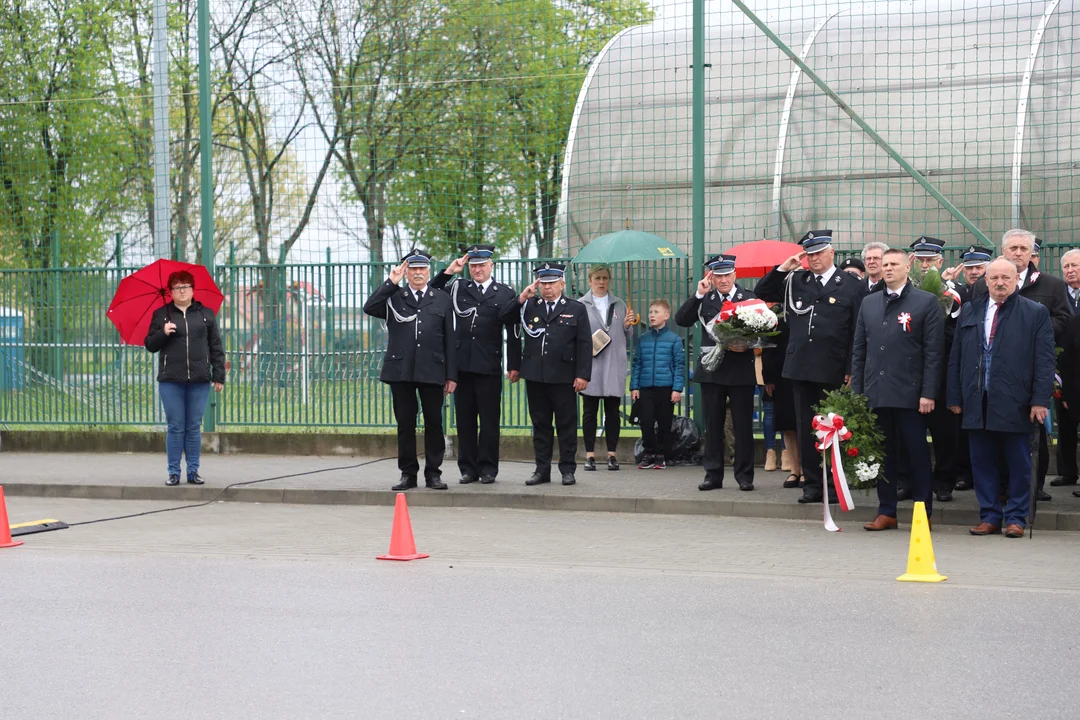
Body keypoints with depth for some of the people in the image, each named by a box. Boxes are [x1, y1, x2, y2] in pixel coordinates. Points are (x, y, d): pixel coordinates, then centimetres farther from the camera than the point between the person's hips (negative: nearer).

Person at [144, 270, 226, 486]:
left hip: (199, 380, 0)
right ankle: (174, 472, 7)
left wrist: (219, 375, 3)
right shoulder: (161, 315, 8)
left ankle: (194, 471, 11)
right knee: (175, 427, 1)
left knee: (194, 427, 4)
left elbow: (216, 347, 8)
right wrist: (163, 333, -12)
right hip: (171, 380, 0)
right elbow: (150, 345, 8)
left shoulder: (206, 314, 9)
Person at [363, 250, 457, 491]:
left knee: (433, 423, 2)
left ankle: (433, 473, 10)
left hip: (432, 371, 0)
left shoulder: (442, 299, 10)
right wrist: (391, 282, -8)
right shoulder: (393, 298, 10)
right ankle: (408, 473, 12)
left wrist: (451, 376, 2)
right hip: (401, 371, 0)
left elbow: (449, 340, 7)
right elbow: (369, 308, -9)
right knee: (405, 424, 4)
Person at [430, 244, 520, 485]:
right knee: (465, 420, 6)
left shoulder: (505, 293, 4)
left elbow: (512, 332, 3)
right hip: (462, 364, 3)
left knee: (489, 420, 2)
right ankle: (468, 468, 12)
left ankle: (488, 468, 10)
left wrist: (514, 365, -1)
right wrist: (449, 271, -1)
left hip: (489, 367, -2)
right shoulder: (458, 288, 11)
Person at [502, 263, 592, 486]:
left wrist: (583, 375, -8)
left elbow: (585, 344, 0)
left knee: (567, 425, 2)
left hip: (564, 377, -3)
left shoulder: (576, 309, 5)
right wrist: (522, 298, -9)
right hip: (535, 376, 3)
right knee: (540, 424, 8)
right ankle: (542, 469, 13)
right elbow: (505, 318, 1)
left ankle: (568, 469, 9)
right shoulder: (529, 306, 12)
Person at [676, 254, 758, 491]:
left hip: (741, 369, -2)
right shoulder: (705, 299, 6)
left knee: (743, 424, 2)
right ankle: (713, 474, 13)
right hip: (711, 369, 2)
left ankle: (744, 475, 8)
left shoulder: (749, 298, 0)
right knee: (712, 424, 7)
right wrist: (698, 294, -11)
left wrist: (747, 345, -20)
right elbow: (681, 320, -5)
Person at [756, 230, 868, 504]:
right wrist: (783, 268, 2)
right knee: (806, 428, 6)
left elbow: (858, 331, -3)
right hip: (801, 367, 4)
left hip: (833, 370, -4)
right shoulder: (795, 282, 12)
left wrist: (852, 369, -9)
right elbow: (761, 293, 15)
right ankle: (812, 483, 12)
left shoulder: (852, 285, 0)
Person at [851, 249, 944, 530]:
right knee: (882, 453, 8)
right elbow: (859, 350, 15)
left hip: (910, 393, -4)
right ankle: (886, 512, 15)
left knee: (916, 454, 1)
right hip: (876, 392, 4)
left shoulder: (926, 303, 0)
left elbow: (933, 352, -5)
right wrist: (856, 390, 8)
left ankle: (924, 513, 9)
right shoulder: (868, 303, 14)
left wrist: (928, 393, -11)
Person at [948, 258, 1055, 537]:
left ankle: (1016, 518, 11)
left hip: (1015, 404, -3)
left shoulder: (1036, 313, 2)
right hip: (977, 403, 3)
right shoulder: (969, 312, 12)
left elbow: (1044, 361, -3)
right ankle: (990, 517, 15)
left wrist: (1040, 400, -10)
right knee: (982, 462, 6)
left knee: (1018, 463, 3)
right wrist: (955, 397, 8)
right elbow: (956, 357, 13)